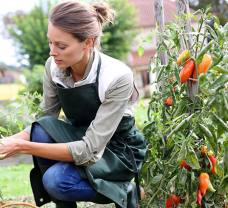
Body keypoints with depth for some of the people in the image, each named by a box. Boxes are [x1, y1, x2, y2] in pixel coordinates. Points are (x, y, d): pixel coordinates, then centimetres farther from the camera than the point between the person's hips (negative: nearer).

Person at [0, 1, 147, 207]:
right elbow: (46, 118, -1)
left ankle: (125, 190, -1)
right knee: (42, 128, -26)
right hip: (79, 139, 5)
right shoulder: (53, 66, -14)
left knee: (55, 180, -30)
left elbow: (90, 150, -31)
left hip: (118, 151, -5)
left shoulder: (117, 77, -30)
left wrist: (23, 147, -35)